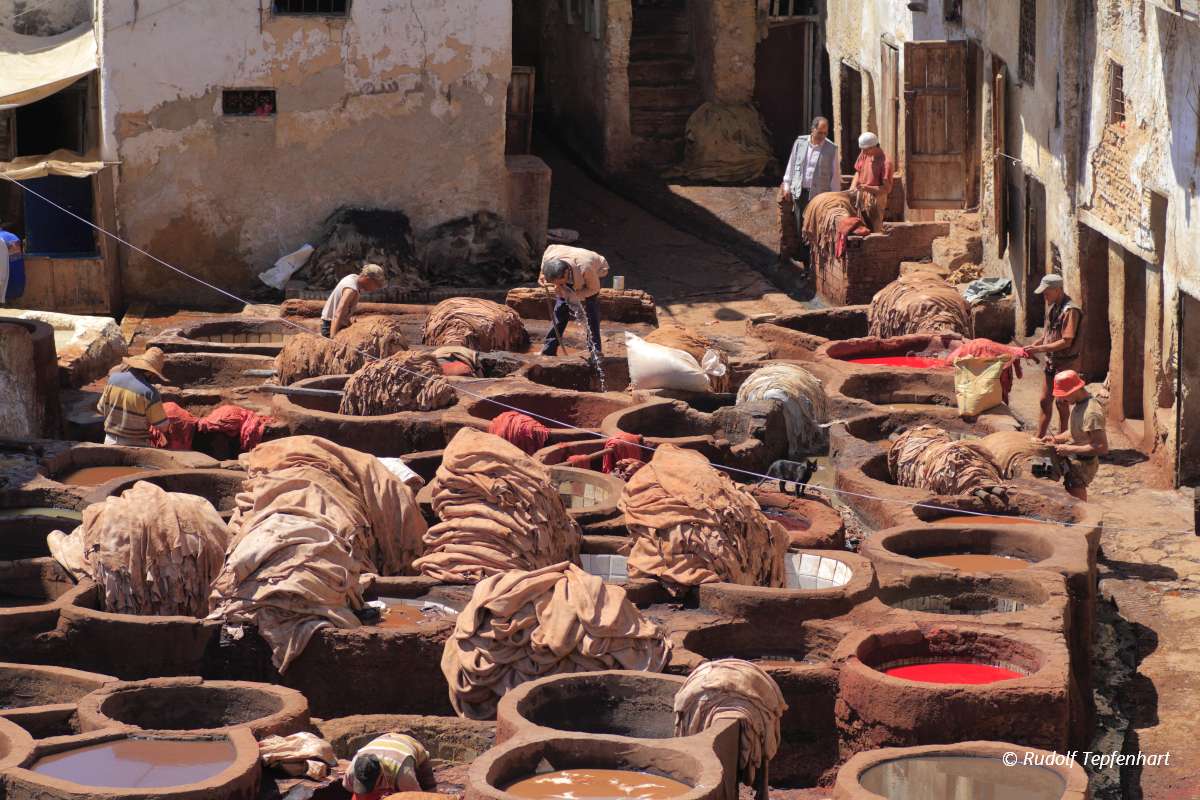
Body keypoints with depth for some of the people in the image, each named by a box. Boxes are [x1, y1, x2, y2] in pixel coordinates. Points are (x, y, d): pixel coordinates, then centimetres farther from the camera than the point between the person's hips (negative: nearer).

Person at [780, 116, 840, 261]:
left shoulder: (831, 149, -3)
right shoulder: (800, 142, 4)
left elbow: (835, 174, 1)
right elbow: (791, 165, 13)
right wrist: (787, 186, 11)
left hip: (819, 194, -3)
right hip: (800, 192, 3)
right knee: (800, 226, 5)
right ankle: (804, 256, 15)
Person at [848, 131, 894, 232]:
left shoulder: (886, 163, -19)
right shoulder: (864, 155, 1)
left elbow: (887, 189, -19)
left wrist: (867, 188, -29)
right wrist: (853, 187, 0)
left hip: (875, 201, -7)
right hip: (861, 199, 7)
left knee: (874, 231, -5)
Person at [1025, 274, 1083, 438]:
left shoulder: (1070, 310, -21)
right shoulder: (1053, 307, 7)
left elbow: (1066, 341, -24)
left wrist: (1040, 349, -23)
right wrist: (1034, 345, 0)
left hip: (1066, 362, -8)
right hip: (1051, 361, 8)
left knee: (1061, 403, 3)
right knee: (1045, 401, 13)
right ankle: (1039, 438, 21)